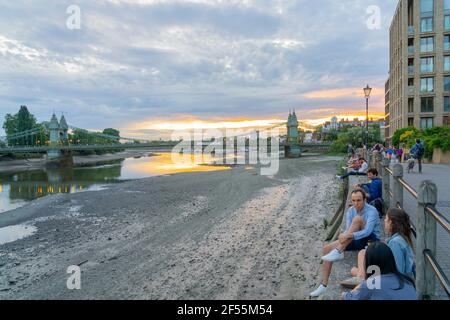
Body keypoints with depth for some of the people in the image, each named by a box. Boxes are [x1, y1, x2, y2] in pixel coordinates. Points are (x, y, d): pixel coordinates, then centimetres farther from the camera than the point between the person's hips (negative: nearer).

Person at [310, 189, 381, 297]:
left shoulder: (372, 211, -19)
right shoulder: (350, 211, -1)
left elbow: (367, 231, -34)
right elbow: (348, 230, -10)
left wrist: (348, 235, -46)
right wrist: (344, 236, -33)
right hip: (356, 240, 6)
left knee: (357, 219, -33)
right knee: (327, 248, -12)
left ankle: (338, 251, -33)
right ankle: (323, 285, -11)